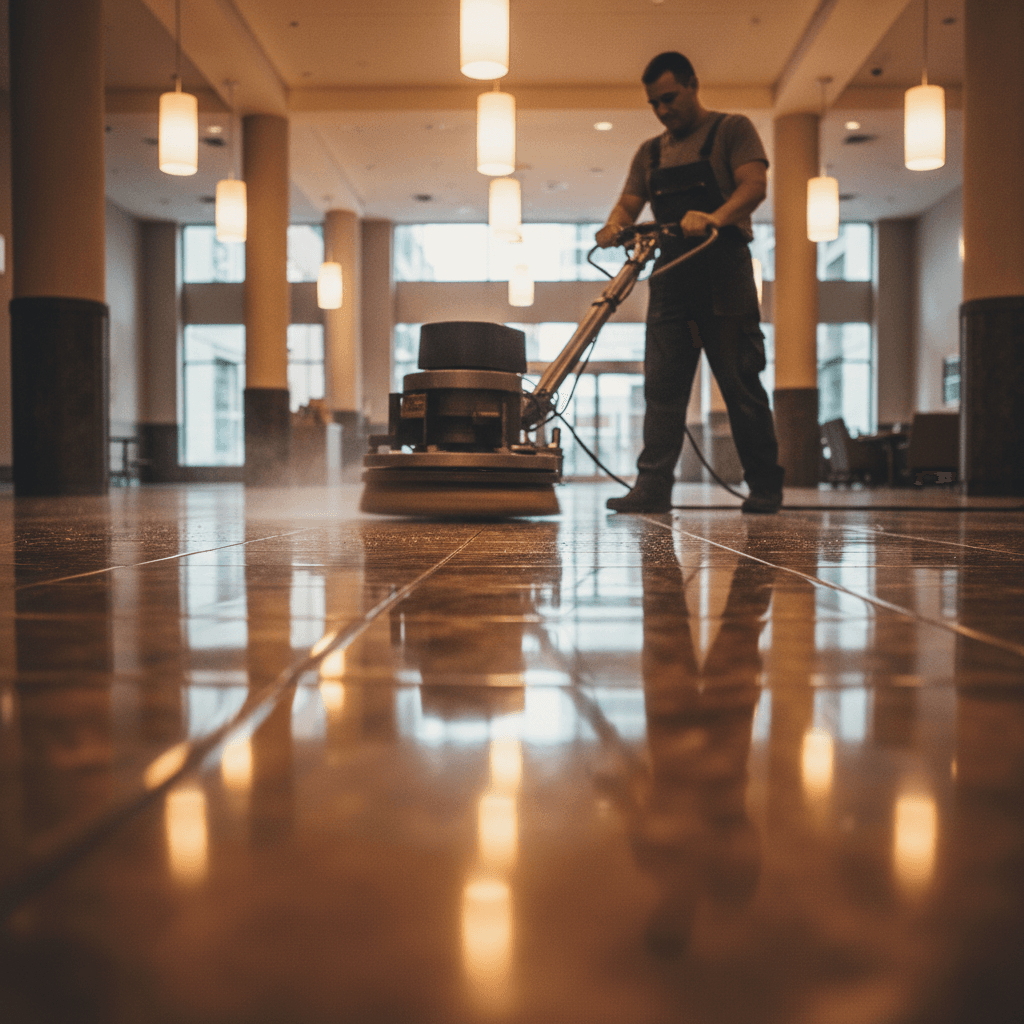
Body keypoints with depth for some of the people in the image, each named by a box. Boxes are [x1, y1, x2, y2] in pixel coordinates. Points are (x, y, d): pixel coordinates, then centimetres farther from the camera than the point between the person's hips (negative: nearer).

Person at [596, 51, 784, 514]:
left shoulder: (732, 129, 4)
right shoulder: (650, 152, 20)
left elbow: (754, 184, -10)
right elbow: (629, 204, 12)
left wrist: (714, 219, -29)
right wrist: (614, 226, -12)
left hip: (723, 272, -5)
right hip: (671, 274, 5)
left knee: (741, 384, -4)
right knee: (662, 386, -3)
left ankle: (765, 488, 5)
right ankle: (652, 487, -4)